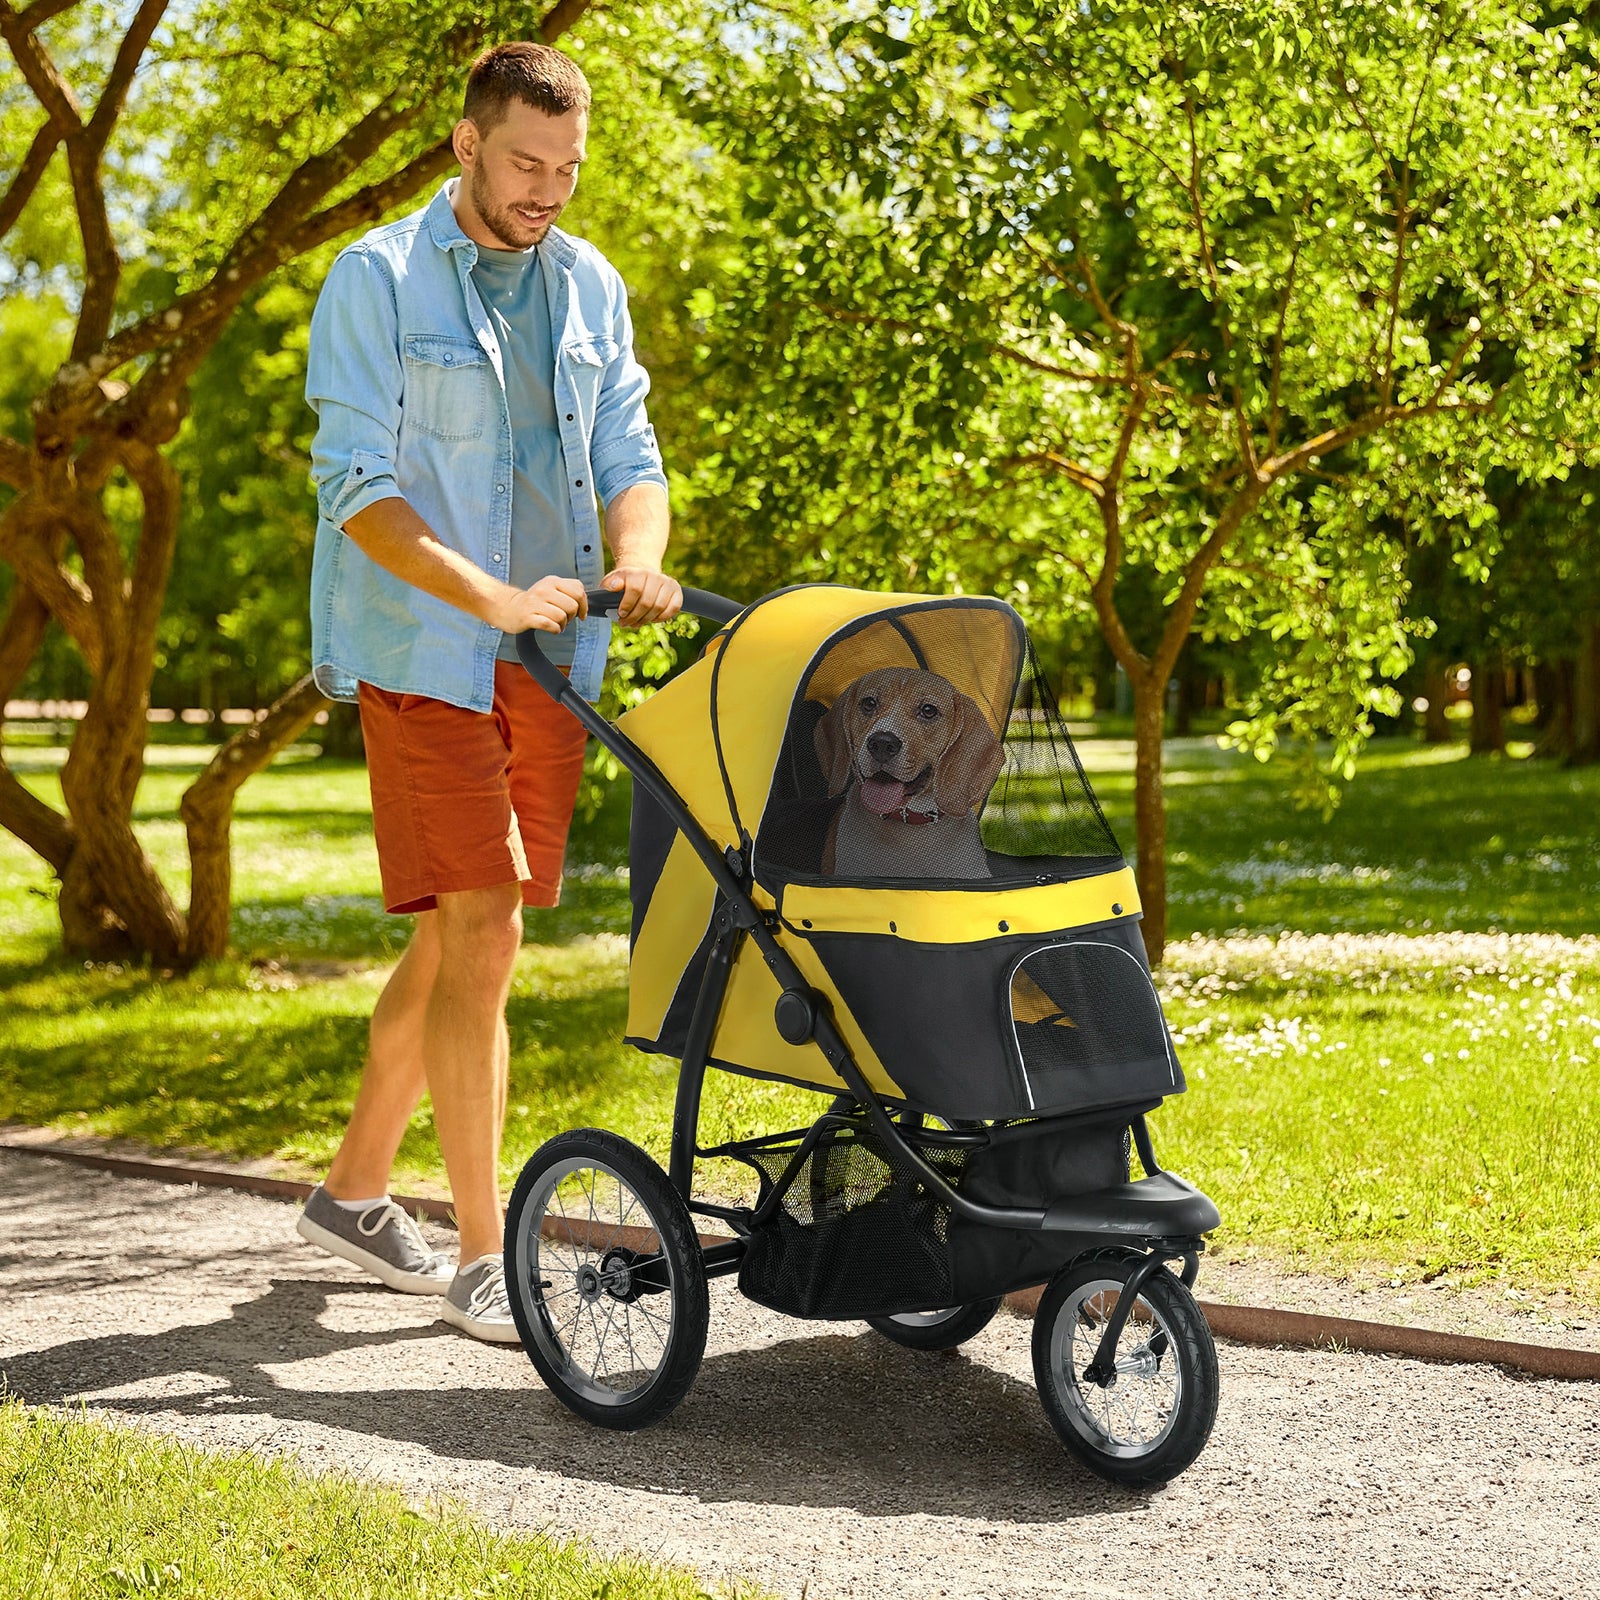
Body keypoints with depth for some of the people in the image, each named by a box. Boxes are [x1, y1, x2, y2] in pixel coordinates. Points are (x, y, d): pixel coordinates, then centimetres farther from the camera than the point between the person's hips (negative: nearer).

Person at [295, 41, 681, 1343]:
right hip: (424, 653, -6)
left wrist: (637, 558, -14)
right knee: (481, 934, -11)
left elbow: (628, 455, 10)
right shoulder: (378, 281, -6)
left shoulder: (590, 288, 12)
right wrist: (497, 600, -25)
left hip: (551, 663, 6)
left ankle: (354, 1190, 29)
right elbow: (357, 489, -13)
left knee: (459, 940, 12)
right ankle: (482, 1258, -4)